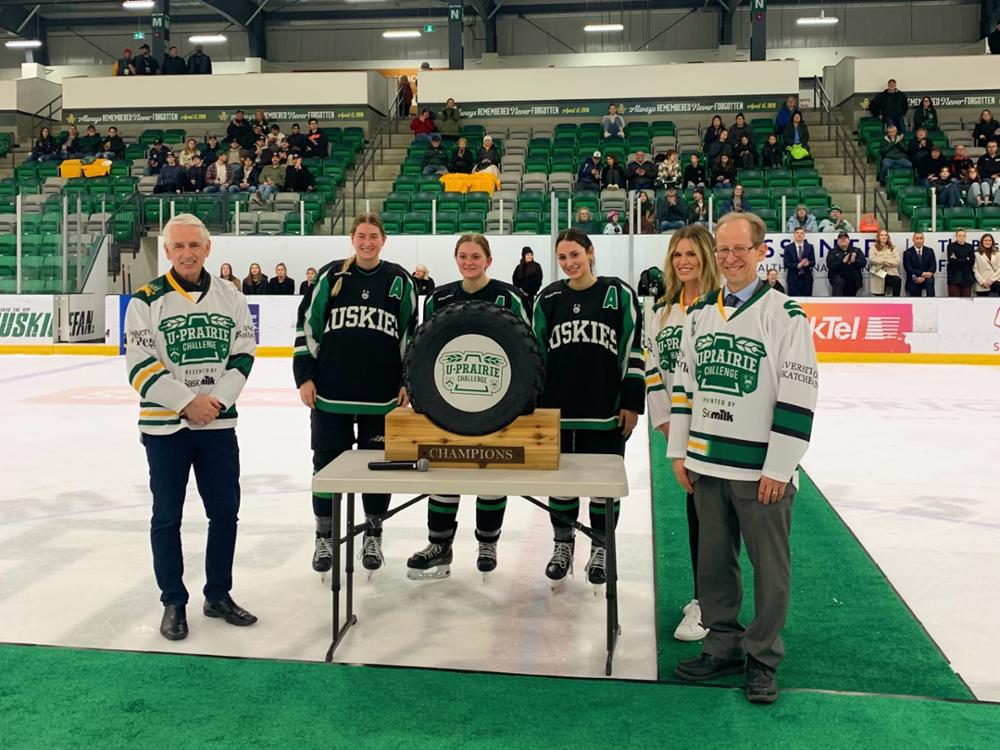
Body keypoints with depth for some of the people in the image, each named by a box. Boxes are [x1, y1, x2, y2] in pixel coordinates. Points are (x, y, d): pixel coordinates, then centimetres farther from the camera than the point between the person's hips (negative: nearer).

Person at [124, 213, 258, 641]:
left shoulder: (230, 298, 5)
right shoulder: (146, 301, -5)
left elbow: (242, 355, 4)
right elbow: (140, 366, -9)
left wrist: (217, 400, -10)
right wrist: (187, 401, -15)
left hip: (218, 423, 3)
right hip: (165, 425, -3)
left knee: (225, 511, 8)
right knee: (167, 517, 6)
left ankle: (218, 596, 25)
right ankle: (173, 603, 20)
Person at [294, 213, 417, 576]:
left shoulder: (399, 281, 4)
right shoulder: (330, 276, 2)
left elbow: (411, 334, 8)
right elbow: (306, 326, 4)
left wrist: (408, 382, 3)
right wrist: (304, 376, -1)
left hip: (381, 395, 0)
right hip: (330, 392, 0)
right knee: (327, 464, 8)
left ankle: (373, 537, 25)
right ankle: (325, 538, 23)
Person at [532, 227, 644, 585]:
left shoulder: (619, 294, -3)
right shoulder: (549, 298, 6)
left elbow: (634, 350, -2)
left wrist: (631, 403, -5)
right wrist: (533, 404, 7)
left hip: (606, 413, -2)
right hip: (557, 411, 3)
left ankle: (600, 548, 25)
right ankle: (563, 544, 29)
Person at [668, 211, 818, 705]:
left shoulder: (784, 314, -8)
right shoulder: (700, 313, 9)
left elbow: (798, 398, -11)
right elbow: (684, 383, 14)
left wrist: (779, 469, -14)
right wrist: (679, 452, 10)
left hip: (761, 470, -5)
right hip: (707, 464, 5)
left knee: (769, 566, 5)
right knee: (713, 559, 13)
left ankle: (763, 659, 21)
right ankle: (723, 646, 29)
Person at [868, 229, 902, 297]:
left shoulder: (893, 248, 18)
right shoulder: (873, 248, 15)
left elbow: (897, 261, 2)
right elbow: (871, 259, -7)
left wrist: (885, 262, -10)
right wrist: (886, 261, -9)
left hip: (891, 274, 0)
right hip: (878, 275, 0)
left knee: (898, 280, -36)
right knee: (880, 299, -2)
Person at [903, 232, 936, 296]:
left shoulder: (929, 251, 10)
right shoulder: (907, 253, 2)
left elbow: (933, 266, 0)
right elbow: (908, 269, -9)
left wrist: (924, 277, -18)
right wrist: (922, 273, -22)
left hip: (926, 279, 1)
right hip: (913, 281, -1)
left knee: (930, 281, -33)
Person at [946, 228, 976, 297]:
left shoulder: (970, 247, 12)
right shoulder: (951, 246, 4)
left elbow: (972, 261, -2)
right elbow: (952, 261, -10)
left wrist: (957, 260, -8)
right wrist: (966, 259, -6)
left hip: (967, 277, 3)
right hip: (954, 277, -3)